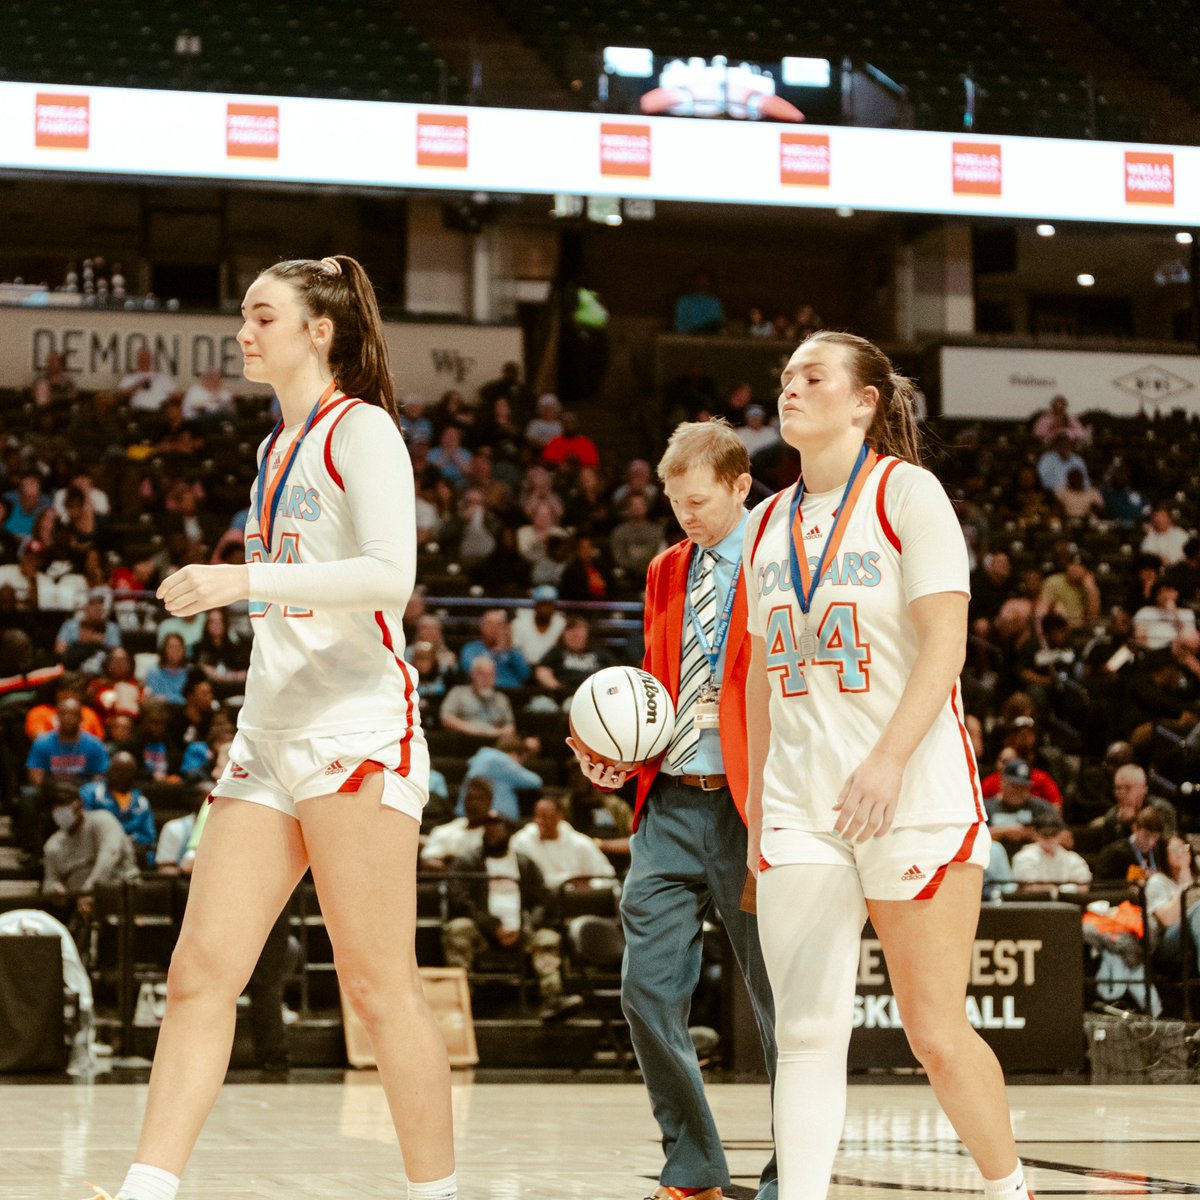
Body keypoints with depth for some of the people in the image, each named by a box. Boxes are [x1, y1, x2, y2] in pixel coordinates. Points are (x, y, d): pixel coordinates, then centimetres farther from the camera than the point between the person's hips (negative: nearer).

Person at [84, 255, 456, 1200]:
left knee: (380, 984, -7)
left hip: (358, 728, -8)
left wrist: (247, 580, -21)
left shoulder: (361, 428, -4)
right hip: (271, 733, 8)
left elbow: (391, 572, -18)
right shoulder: (278, 448, 20)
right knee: (200, 973, -1)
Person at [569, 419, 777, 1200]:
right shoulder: (666, 573, 16)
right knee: (648, 988, 0)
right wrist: (611, 754, 6)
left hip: (751, 808, -6)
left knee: (778, 998, 1)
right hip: (669, 805, 6)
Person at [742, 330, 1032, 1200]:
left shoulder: (906, 490, -2)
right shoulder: (770, 521, 15)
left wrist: (887, 761, -22)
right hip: (800, 803, 5)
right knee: (806, 1031, -5)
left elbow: (945, 643, -11)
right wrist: (758, 804, 16)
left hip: (914, 795, -5)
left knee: (936, 1032, 0)